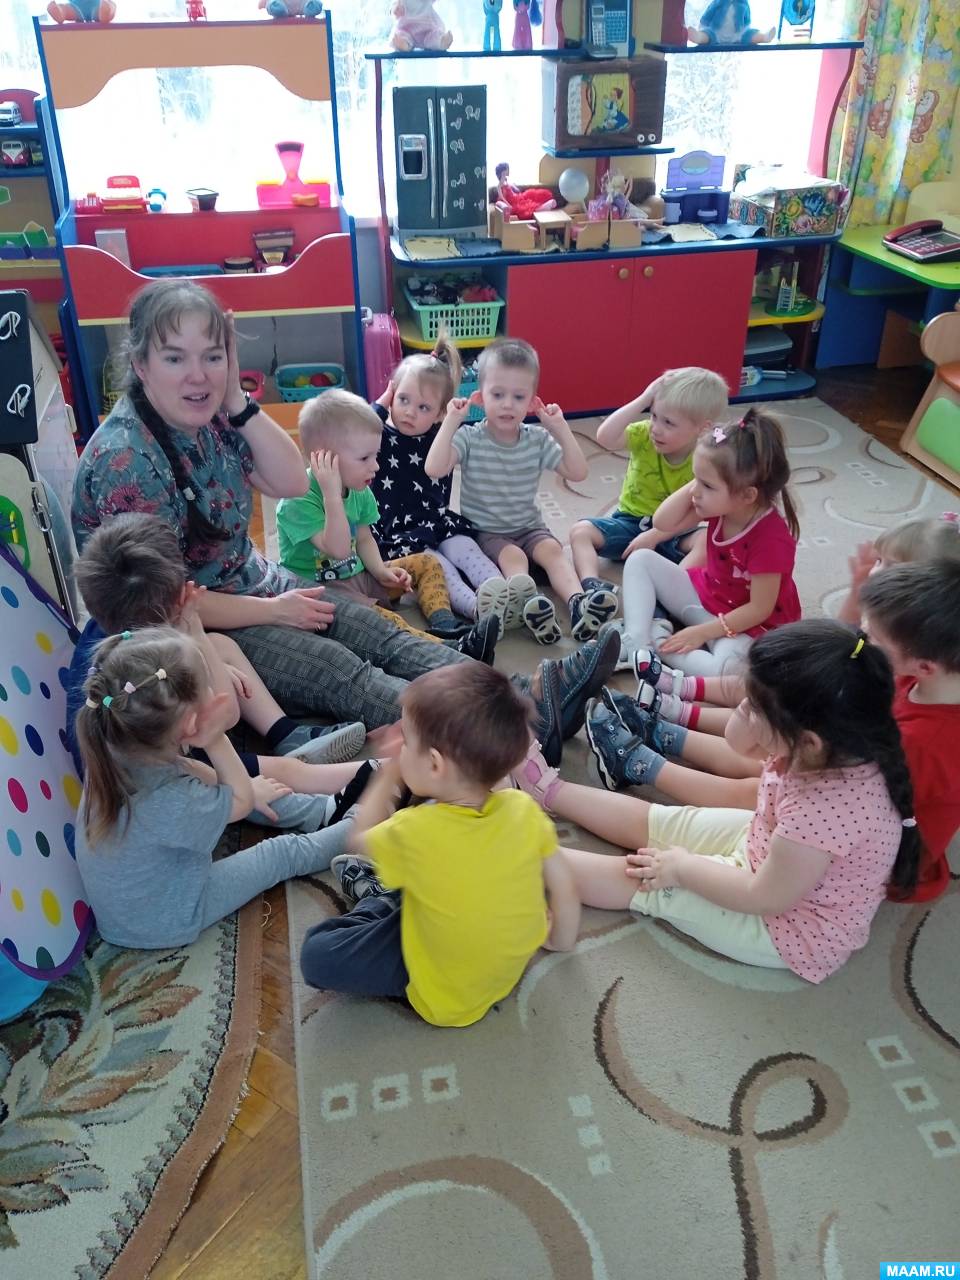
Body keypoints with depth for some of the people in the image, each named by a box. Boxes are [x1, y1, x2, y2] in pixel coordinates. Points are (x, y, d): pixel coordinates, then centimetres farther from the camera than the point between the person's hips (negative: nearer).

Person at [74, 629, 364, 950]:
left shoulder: (113, 752, -21)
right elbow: (242, 800, -19)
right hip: (164, 924, -7)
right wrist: (217, 740, -28)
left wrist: (251, 788, -3)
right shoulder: (172, 802, -41)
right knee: (286, 852, 8)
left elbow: (198, 775, 0)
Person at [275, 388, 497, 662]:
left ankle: (444, 625, -18)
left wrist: (381, 571, -4)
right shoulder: (297, 501, -22)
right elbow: (338, 549, -31)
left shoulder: (359, 492, 3)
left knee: (427, 563, 6)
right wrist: (332, 494, -36)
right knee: (380, 617, -37)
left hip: (357, 576, 9)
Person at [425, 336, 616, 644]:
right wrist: (450, 422, -25)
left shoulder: (538, 440, 2)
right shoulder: (469, 438, -8)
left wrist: (562, 429, -11)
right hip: (484, 532, -3)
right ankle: (530, 608, -57)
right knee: (512, 555, -32)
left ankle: (578, 603, -47)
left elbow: (577, 473, -4)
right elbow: (435, 469, -25)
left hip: (528, 527, 4)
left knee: (552, 549, -26)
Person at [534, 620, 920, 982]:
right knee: (644, 819, 11)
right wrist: (750, 709, -20)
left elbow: (764, 897, -28)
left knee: (638, 878, -2)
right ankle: (545, 787, 27)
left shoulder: (825, 807, -42)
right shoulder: (836, 744, -19)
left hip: (785, 928, -7)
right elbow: (741, 744, 1)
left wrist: (683, 867, -16)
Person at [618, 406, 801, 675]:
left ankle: (657, 647, -15)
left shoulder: (771, 539, -31)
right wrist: (694, 484, -20)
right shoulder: (720, 503, -11)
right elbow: (663, 523, -8)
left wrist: (702, 633, -22)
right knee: (641, 560, -3)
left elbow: (760, 608, -24)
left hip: (747, 625, -7)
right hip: (703, 594, 7)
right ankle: (635, 644, -16)